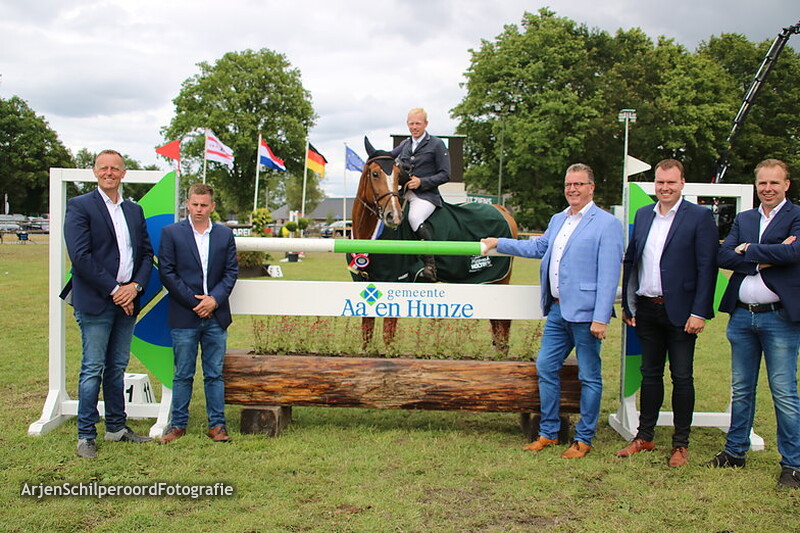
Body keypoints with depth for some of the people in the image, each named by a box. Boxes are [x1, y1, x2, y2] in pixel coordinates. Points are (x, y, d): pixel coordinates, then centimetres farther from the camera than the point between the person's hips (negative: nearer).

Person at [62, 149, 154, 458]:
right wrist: (114, 290, -14)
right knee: (93, 369, -2)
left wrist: (135, 286, -4)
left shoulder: (134, 211, 14)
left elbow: (147, 253, 13)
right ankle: (86, 436, 7)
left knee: (117, 367, 13)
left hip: (127, 302, 5)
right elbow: (80, 256, -13)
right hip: (95, 302, -5)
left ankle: (117, 427, 22)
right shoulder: (80, 207, -4)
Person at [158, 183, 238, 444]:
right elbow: (167, 273, -4)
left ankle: (217, 425, 15)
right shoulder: (171, 233, 1)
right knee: (183, 375, 5)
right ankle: (178, 425, 17)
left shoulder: (225, 234, 9)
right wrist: (194, 302, -9)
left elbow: (231, 272, 6)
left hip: (216, 316, 2)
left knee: (215, 374, 8)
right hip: (184, 317, -2)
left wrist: (214, 299, -8)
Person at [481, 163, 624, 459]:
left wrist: (601, 318, -18)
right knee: (545, 367, 11)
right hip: (557, 311, 8)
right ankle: (548, 432, 23)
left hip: (584, 313, -8)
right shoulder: (557, 220, 15)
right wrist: (499, 243, 25)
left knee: (589, 377, 4)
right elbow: (538, 247, 29)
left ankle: (583, 439, 16)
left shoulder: (606, 224, -9)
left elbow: (608, 276, -14)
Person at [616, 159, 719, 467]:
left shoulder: (700, 217, -6)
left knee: (681, 377, 5)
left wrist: (699, 312, -15)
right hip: (647, 310, 5)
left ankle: (681, 444, 16)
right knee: (650, 374, 13)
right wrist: (627, 305, 9)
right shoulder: (643, 215, 9)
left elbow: (707, 268, -10)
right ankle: (645, 437, 24)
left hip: (680, 311, -5)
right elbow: (629, 261, 13)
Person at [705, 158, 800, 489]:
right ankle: (735, 452, 26)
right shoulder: (743, 219, 13)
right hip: (742, 315, 5)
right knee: (741, 390, 14)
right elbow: (723, 257, -1)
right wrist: (763, 260, -14)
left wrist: (748, 250, -10)